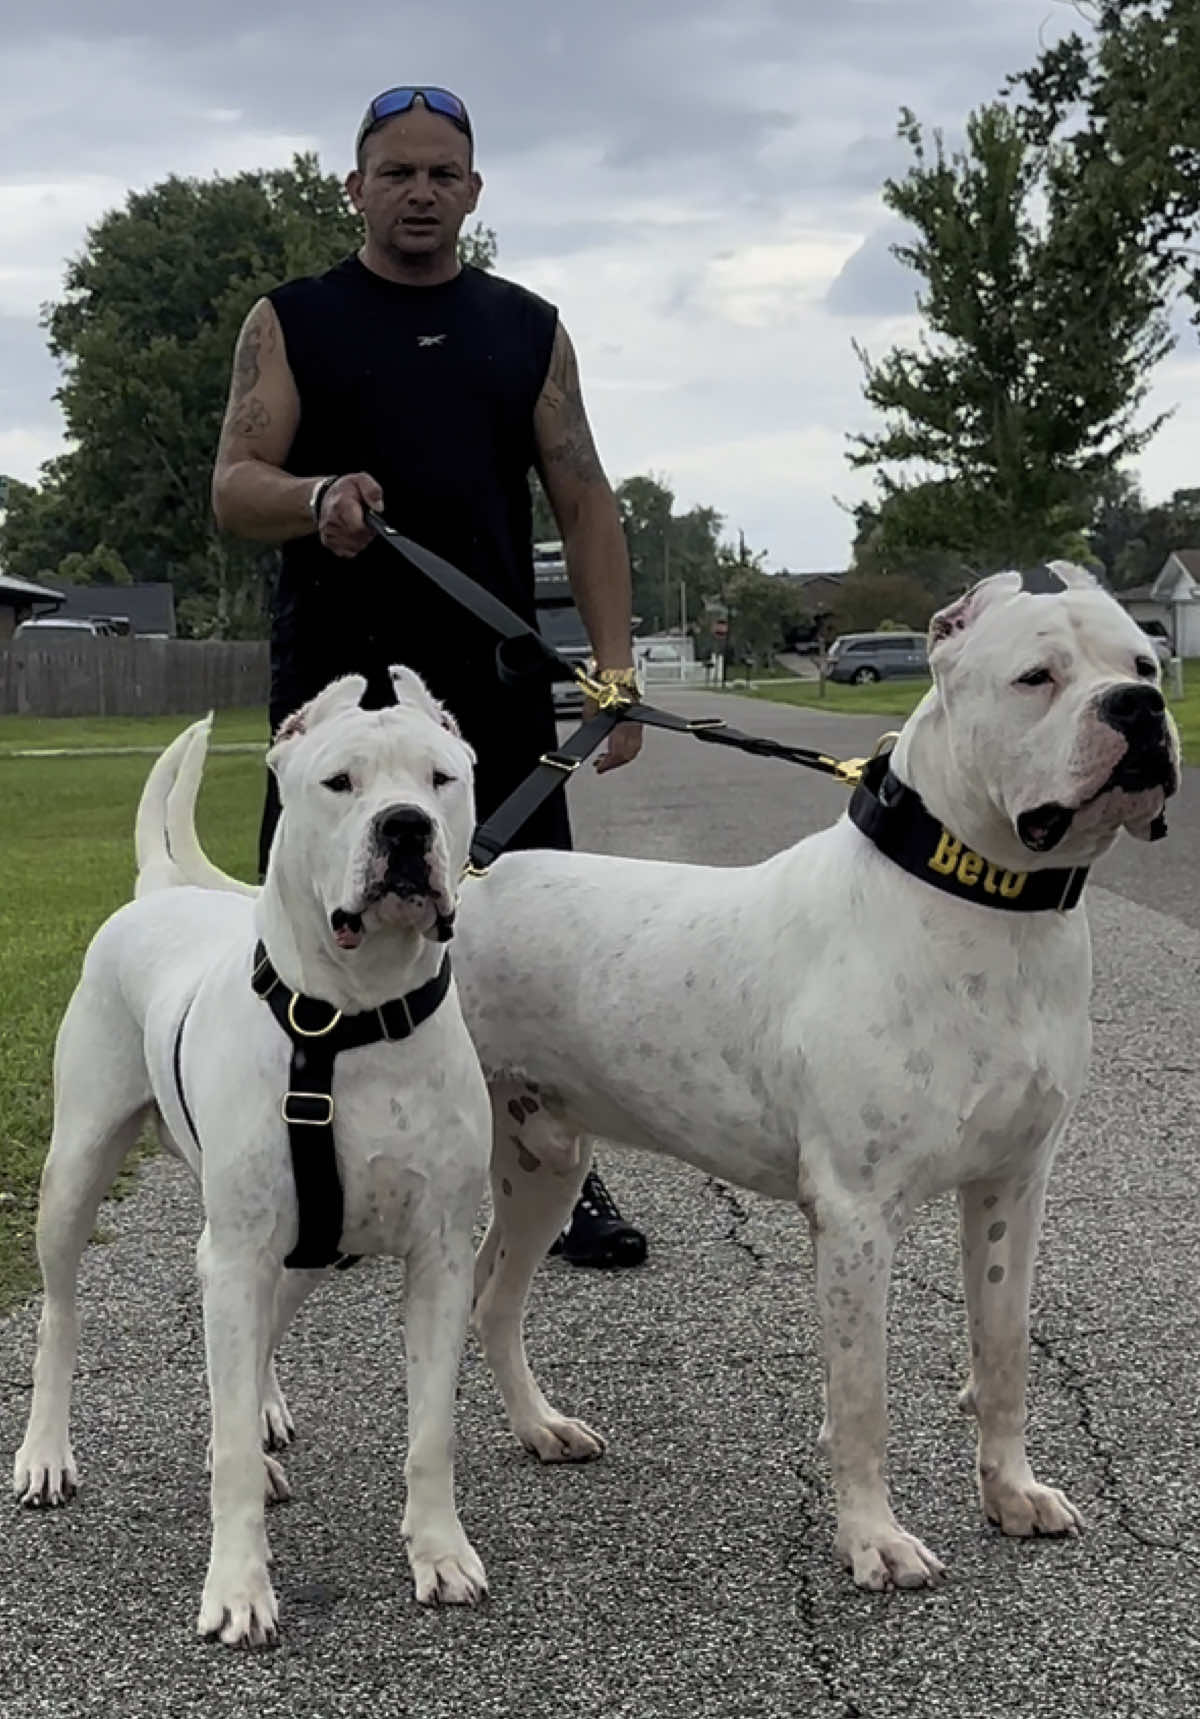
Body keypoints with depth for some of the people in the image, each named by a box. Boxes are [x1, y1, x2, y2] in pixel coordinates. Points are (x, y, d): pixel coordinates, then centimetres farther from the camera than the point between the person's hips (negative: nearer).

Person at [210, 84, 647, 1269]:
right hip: (333, 686, -1)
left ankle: (561, 1175, 7)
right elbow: (233, 487, -2)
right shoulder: (291, 323, 7)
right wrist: (316, 497, -26)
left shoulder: (528, 330, 13)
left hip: (498, 688, 1)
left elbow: (582, 502, 9)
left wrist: (614, 665, -2)